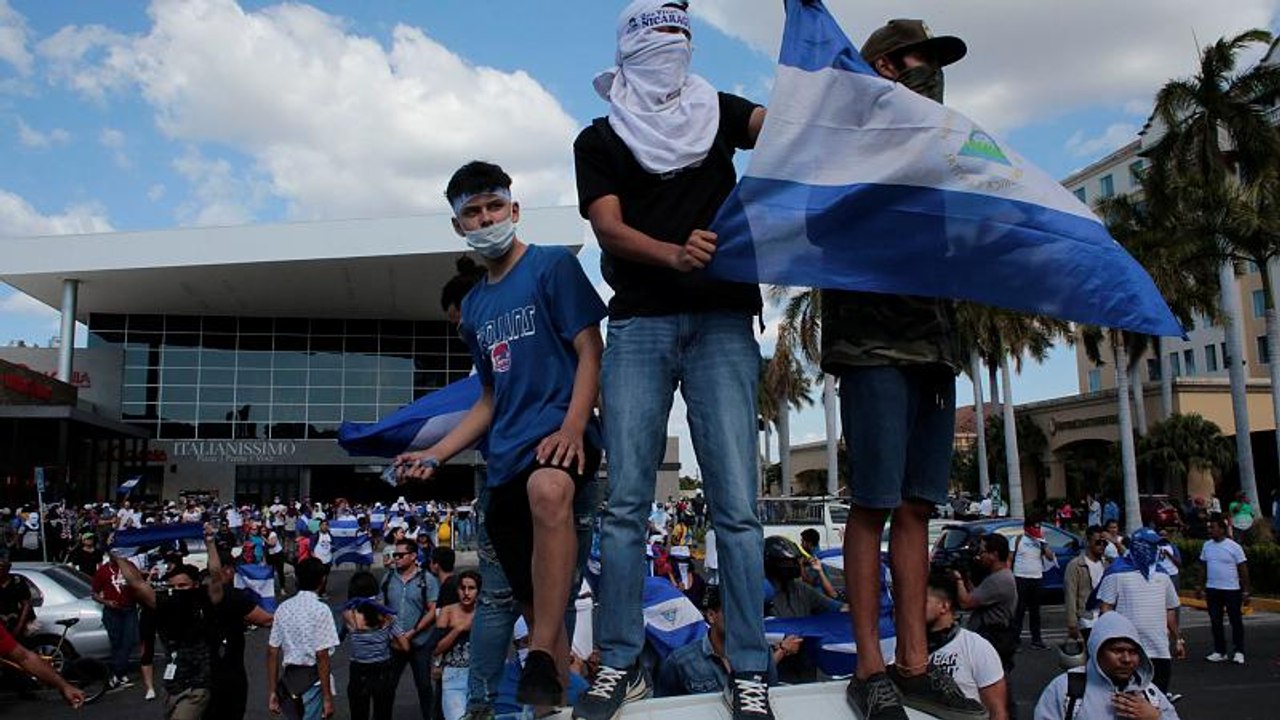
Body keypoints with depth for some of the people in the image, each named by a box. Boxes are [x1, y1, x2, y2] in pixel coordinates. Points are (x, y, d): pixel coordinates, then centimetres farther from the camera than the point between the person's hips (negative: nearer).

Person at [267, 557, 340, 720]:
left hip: (288, 680, 6)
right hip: (312, 681, -6)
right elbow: (321, 656, -17)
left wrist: (272, 691, 11)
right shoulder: (320, 610, -13)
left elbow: (272, 652, 4)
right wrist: (327, 696, -13)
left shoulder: (283, 608, 3)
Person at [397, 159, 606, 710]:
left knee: (547, 488, -41)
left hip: (560, 433, -7)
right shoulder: (474, 307, 20)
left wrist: (572, 428, -21)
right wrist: (435, 455, 18)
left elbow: (591, 354, -6)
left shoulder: (553, 266, 2)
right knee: (535, 606, 6)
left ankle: (542, 665, -36)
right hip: (506, 461, 7)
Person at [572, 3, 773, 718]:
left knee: (736, 503, -5)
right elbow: (609, 228, -2)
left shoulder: (715, 111, 18)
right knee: (627, 501, -2)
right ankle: (622, 662, 9)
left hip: (723, 320, 0)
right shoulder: (600, 139, 13)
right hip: (639, 324, 0)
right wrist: (674, 253, -21)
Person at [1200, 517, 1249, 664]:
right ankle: (1220, 652, 17)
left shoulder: (1234, 547, -9)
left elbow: (1243, 570, -6)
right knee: (1215, 622, 8)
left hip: (1232, 590, -5)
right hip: (1212, 590, 5)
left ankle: (1238, 652, 15)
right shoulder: (1207, 546, 5)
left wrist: (1246, 591, -7)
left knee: (1236, 621, 5)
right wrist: (1202, 588, 9)